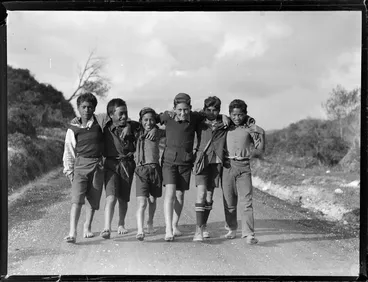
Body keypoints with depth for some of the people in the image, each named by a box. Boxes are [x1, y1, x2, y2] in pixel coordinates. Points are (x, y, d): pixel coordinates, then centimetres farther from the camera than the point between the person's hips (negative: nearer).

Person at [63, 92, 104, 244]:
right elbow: (68, 150, 8)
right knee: (77, 199, -14)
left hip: (97, 166, 2)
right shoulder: (73, 128, 4)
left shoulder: (98, 123, 4)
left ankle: (87, 227, 27)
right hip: (80, 165, -2)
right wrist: (68, 170, 4)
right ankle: (72, 233, -21)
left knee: (93, 200, 8)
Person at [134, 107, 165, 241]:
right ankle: (140, 231, -22)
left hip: (155, 168, 2)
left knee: (152, 200, 16)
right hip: (141, 169, -2)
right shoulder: (137, 134, 5)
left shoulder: (158, 133, 7)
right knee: (141, 202, -15)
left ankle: (150, 223, 40)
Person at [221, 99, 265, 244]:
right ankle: (231, 229, 25)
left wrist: (260, 133, -5)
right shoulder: (226, 126, 6)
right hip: (227, 165, 1)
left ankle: (249, 234, -11)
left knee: (247, 201, -10)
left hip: (243, 167, -1)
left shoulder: (249, 127, 5)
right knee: (229, 201, 7)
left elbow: (260, 150, 7)